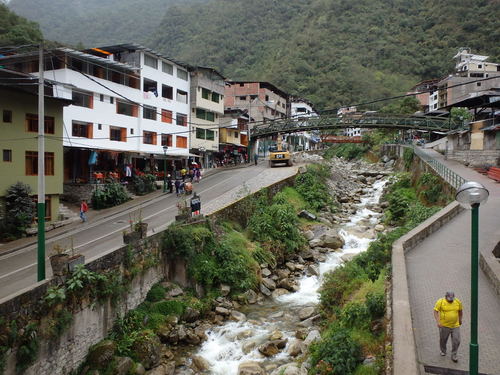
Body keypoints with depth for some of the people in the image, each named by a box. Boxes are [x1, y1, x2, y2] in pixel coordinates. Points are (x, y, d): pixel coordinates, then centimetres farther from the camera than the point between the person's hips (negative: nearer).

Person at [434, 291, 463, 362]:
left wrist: (460, 319, 22)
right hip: (444, 326, -2)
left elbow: (460, 311, 13)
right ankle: (443, 351, 41)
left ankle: (454, 356, 15)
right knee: (443, 340, 15)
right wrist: (438, 322, -21)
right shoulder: (440, 302, -14)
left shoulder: (458, 302, -5)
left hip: (455, 325, 2)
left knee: (456, 341, -2)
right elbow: (435, 311, -13)